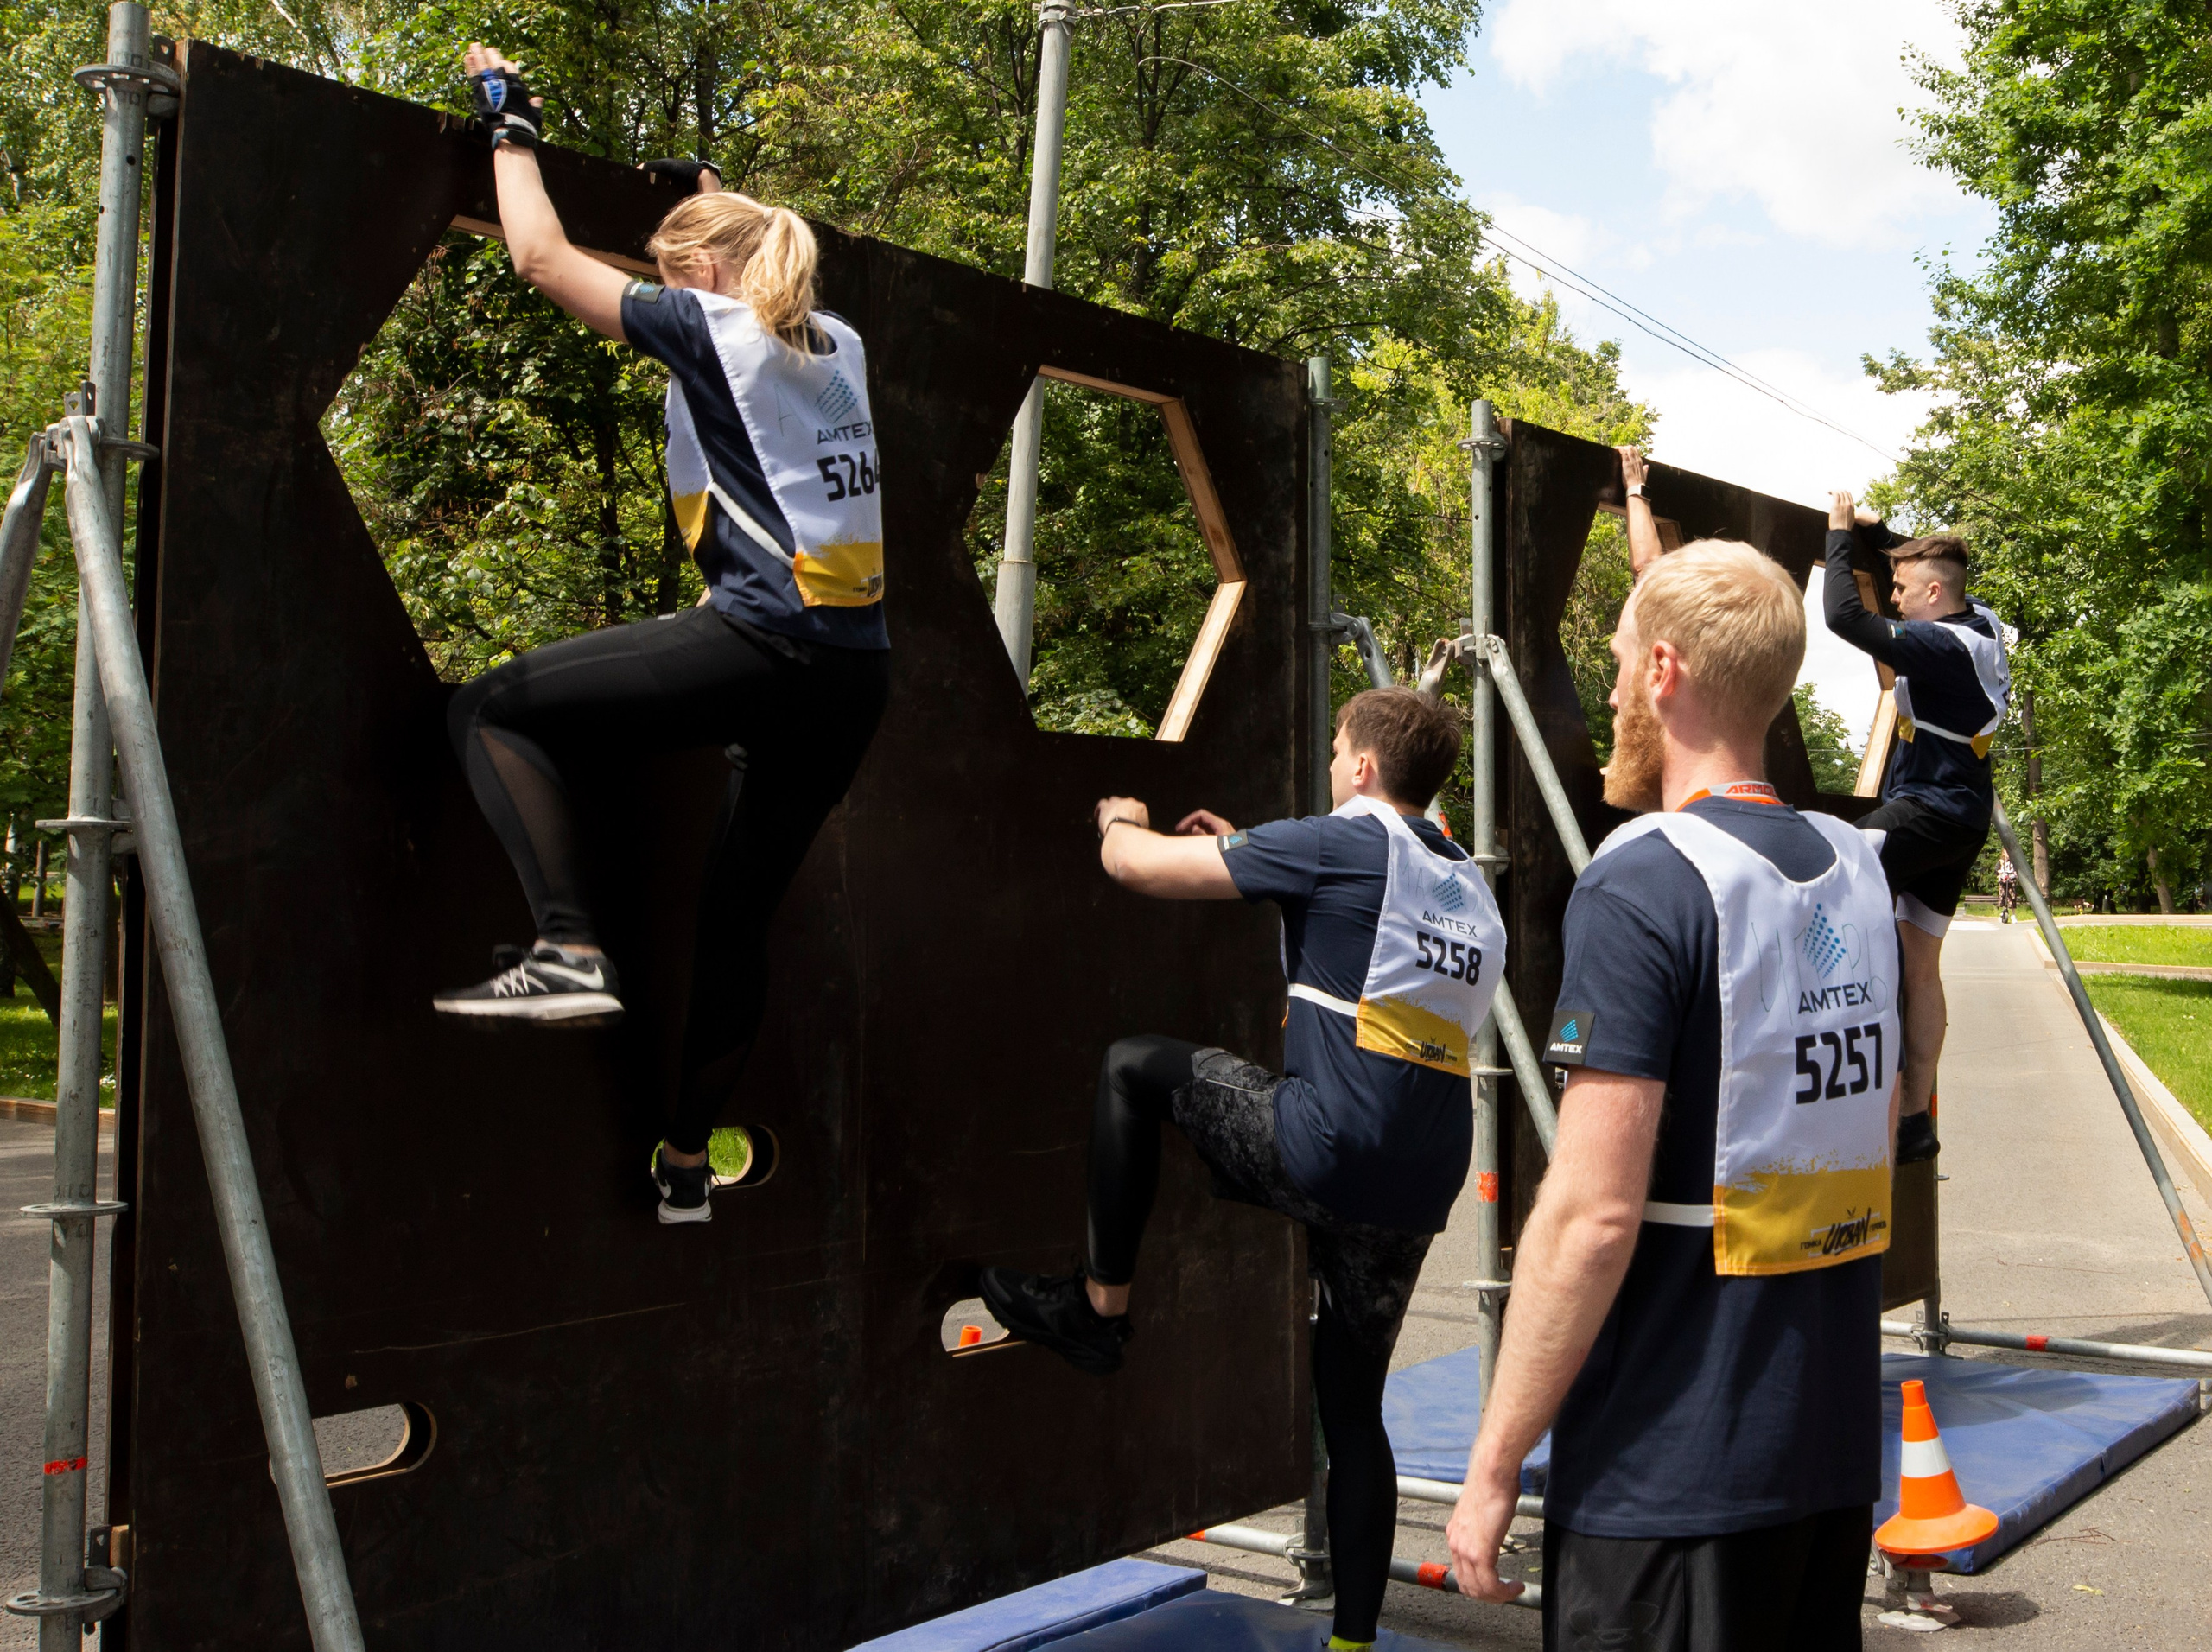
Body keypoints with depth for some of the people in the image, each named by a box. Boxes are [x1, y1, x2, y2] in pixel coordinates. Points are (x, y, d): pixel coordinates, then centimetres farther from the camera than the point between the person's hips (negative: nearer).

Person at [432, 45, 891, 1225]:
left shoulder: (712, 327, 0)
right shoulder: (836, 345, 19)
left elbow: (542, 257, 4)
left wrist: (511, 127, 18)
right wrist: (717, 201, 51)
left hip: (762, 642, -8)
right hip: (856, 674, 8)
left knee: (495, 710, 2)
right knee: (741, 909, 17)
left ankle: (569, 950, -13)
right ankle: (688, 1159, 27)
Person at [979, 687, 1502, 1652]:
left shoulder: (1338, 844, -5)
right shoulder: (1471, 892, 17)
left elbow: (1134, 864, -3)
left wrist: (1118, 819, 20)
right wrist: (1249, 856, 37)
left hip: (1329, 1148, -8)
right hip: (1419, 1191, 8)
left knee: (1133, 1067, 12)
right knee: (1353, 1407, 19)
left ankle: (1099, 1308, 17)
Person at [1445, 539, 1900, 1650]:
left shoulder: (1640, 886, -18)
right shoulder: (1857, 871, 5)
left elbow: (1592, 1216, -21)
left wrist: (1494, 1463, -14)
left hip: (1673, 1474, -7)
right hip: (1838, 1445, 8)